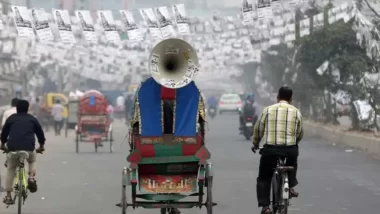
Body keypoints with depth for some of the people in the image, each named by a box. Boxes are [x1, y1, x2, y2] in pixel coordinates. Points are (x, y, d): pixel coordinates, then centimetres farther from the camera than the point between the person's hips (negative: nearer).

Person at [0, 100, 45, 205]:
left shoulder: (11, 118, 15)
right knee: (32, 161, 32)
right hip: (29, 148, 0)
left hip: (13, 148, 0)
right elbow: (40, 132, 20)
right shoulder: (32, 119, 15)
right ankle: (31, 178, 3)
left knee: (10, 170, 17)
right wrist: (41, 146, 36)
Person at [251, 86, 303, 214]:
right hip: (290, 149, 1)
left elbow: (258, 129, 10)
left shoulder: (268, 110, 4)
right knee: (292, 164, 37)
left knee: (263, 178, 14)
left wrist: (255, 144, 28)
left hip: (270, 149, -1)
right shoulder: (296, 112, 7)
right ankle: (291, 187, 24)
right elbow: (300, 134, 14)